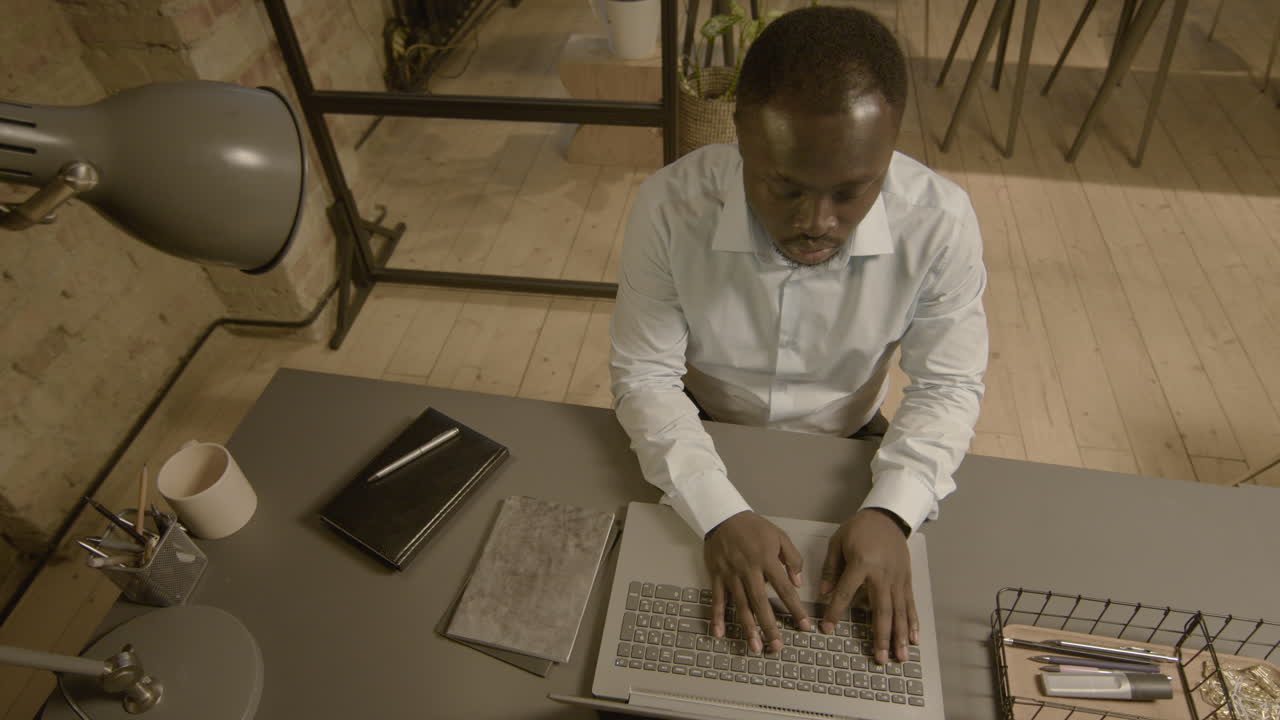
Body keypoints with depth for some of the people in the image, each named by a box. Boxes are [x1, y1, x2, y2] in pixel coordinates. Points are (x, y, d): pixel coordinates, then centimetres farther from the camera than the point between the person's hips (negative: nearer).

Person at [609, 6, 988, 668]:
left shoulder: (940, 223, -24)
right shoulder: (671, 207, -27)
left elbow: (948, 385, -12)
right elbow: (644, 374, -20)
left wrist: (890, 510, -29)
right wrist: (720, 514, -32)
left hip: (845, 444, 1)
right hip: (701, 444, 0)